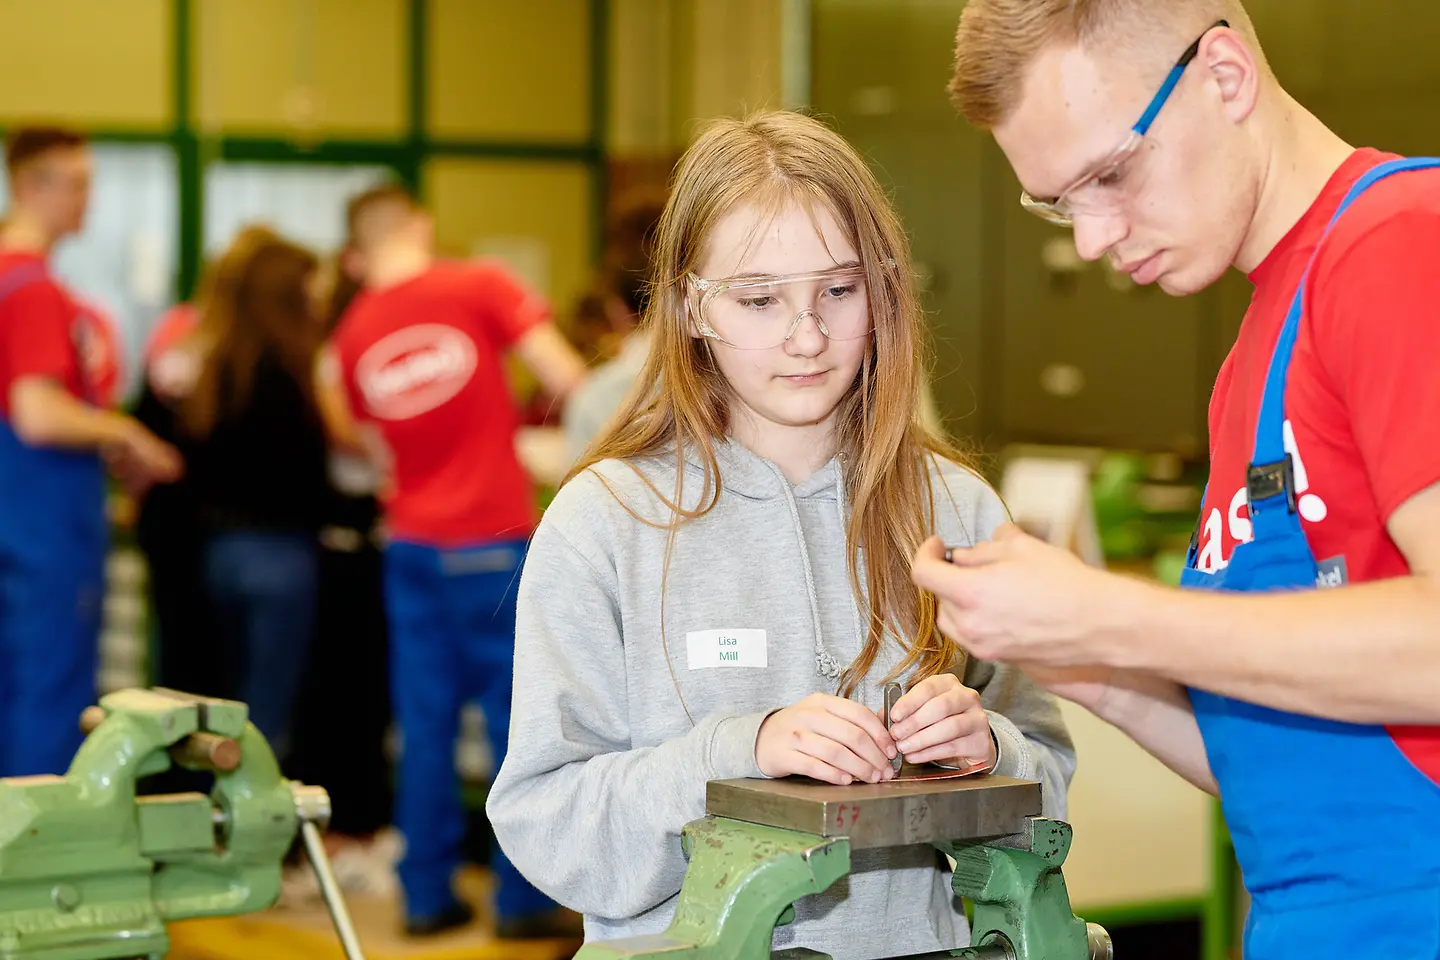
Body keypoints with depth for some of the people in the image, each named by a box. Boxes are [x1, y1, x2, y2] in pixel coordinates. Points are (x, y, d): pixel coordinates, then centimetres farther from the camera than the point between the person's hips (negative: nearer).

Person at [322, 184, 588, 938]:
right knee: (518, 722, 3)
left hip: (411, 546, 4)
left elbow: (357, 434, 14)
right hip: (495, 542, -4)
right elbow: (567, 381, -12)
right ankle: (522, 899, 6)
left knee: (425, 726, 10)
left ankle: (426, 895, 13)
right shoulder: (482, 287, -8)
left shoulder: (352, 336, 5)